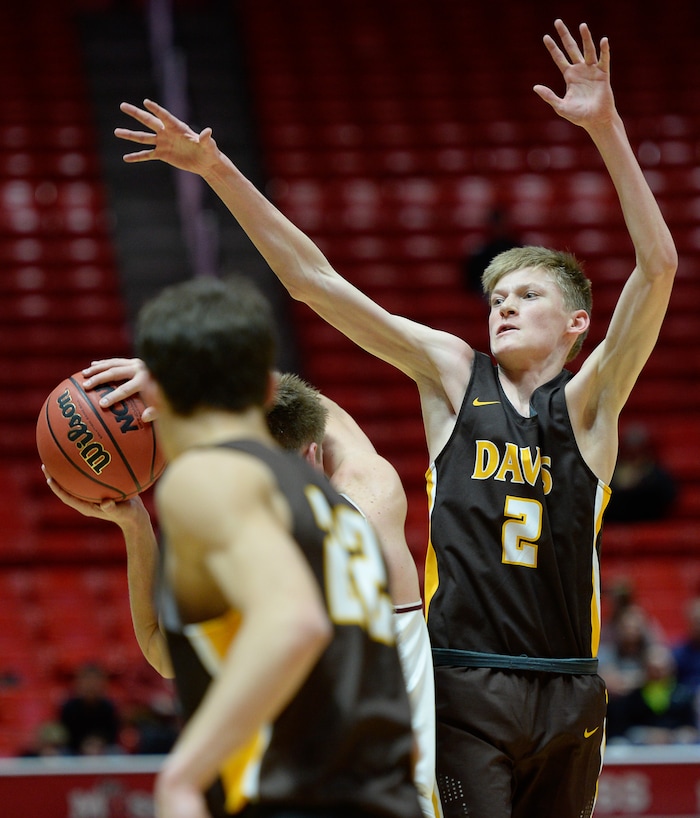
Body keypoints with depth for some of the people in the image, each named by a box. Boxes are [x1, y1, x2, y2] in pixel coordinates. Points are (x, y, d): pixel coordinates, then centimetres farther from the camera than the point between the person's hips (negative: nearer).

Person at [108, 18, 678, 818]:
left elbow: (657, 267, -10)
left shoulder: (587, 399, 3)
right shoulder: (453, 373, 7)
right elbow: (316, 282, 3)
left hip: (567, 692, 1)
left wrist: (606, 129, -19)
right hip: (465, 690, -1)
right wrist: (218, 171, -3)